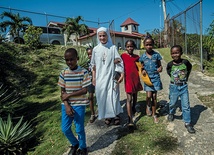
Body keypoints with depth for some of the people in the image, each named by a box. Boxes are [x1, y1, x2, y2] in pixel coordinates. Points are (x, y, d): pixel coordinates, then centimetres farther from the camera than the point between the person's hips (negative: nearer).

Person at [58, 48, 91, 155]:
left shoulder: (83, 72, -10)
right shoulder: (63, 73, -1)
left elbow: (84, 90, -13)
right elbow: (62, 92, 1)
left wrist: (69, 95, -14)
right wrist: (66, 106, -10)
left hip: (79, 104, -3)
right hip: (66, 104, 4)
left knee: (79, 129, 5)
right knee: (65, 129, 10)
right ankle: (74, 144, 38)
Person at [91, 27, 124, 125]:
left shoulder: (113, 47, -1)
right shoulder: (96, 49, 5)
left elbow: (118, 62, -3)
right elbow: (94, 65, 8)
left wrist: (122, 74, -11)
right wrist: (93, 78, 7)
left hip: (111, 76, -2)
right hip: (100, 77, 2)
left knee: (113, 96, 0)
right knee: (103, 96, 6)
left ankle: (115, 115, 18)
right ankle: (107, 115, 21)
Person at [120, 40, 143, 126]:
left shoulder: (136, 57, 7)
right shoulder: (123, 56, -2)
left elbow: (138, 68, 15)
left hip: (136, 79, 4)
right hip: (128, 79, -4)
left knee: (135, 96, 20)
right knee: (129, 99, -7)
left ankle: (133, 108, 49)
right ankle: (130, 120, -6)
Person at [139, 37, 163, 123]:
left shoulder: (156, 55, -1)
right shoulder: (142, 56, 0)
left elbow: (160, 65, 6)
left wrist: (160, 68, -16)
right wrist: (142, 70, -13)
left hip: (156, 78, 0)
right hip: (147, 78, 0)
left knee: (154, 96, 7)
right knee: (149, 96, -10)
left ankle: (154, 114, 23)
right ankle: (148, 106, 25)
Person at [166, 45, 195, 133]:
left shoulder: (185, 62, -11)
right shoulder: (170, 64, -10)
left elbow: (189, 68, 11)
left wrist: (186, 77, 6)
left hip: (184, 87, 0)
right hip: (174, 87, 0)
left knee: (186, 105, 2)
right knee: (172, 103, 14)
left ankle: (187, 123, 15)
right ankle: (171, 114, 44)